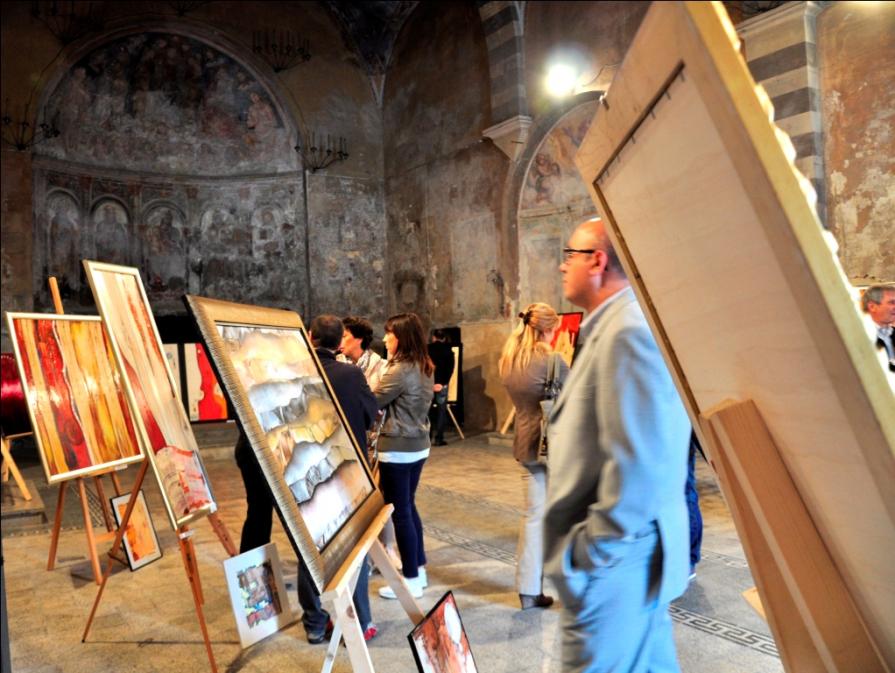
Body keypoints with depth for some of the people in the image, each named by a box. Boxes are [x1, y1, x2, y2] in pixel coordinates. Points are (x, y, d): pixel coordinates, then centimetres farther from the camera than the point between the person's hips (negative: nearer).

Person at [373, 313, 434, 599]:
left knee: (400, 513, 1)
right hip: (418, 445, 9)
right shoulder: (424, 367, 7)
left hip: (398, 449, -9)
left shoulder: (400, 370, -21)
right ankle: (418, 568, 29)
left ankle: (411, 580, 11)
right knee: (409, 507, 19)